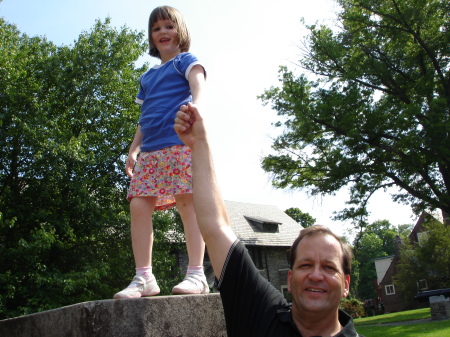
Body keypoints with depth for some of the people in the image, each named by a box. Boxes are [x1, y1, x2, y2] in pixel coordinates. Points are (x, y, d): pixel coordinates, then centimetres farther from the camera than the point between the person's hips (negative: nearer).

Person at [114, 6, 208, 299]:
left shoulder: (186, 61, 11)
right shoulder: (148, 77, 29)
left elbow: (198, 84, -10)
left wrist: (195, 106, -32)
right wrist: (133, 149, 17)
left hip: (180, 142, -6)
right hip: (150, 150, 7)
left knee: (187, 203, -13)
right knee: (138, 205, -5)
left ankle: (197, 275, -11)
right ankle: (144, 278, -1)